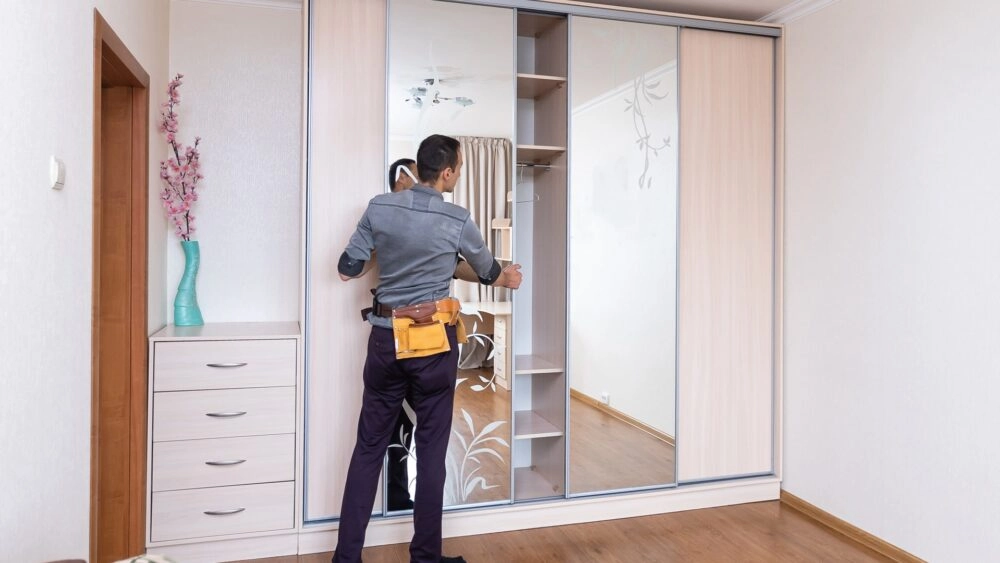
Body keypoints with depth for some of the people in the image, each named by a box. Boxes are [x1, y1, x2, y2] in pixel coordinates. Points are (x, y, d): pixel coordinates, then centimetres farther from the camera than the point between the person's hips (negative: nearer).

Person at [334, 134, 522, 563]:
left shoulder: (379, 208, -1)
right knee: (431, 450, 8)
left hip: (386, 338, 3)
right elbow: (488, 273, 11)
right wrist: (509, 278, 34)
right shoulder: (457, 220, -6)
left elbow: (347, 270, 4)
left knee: (369, 446, 11)